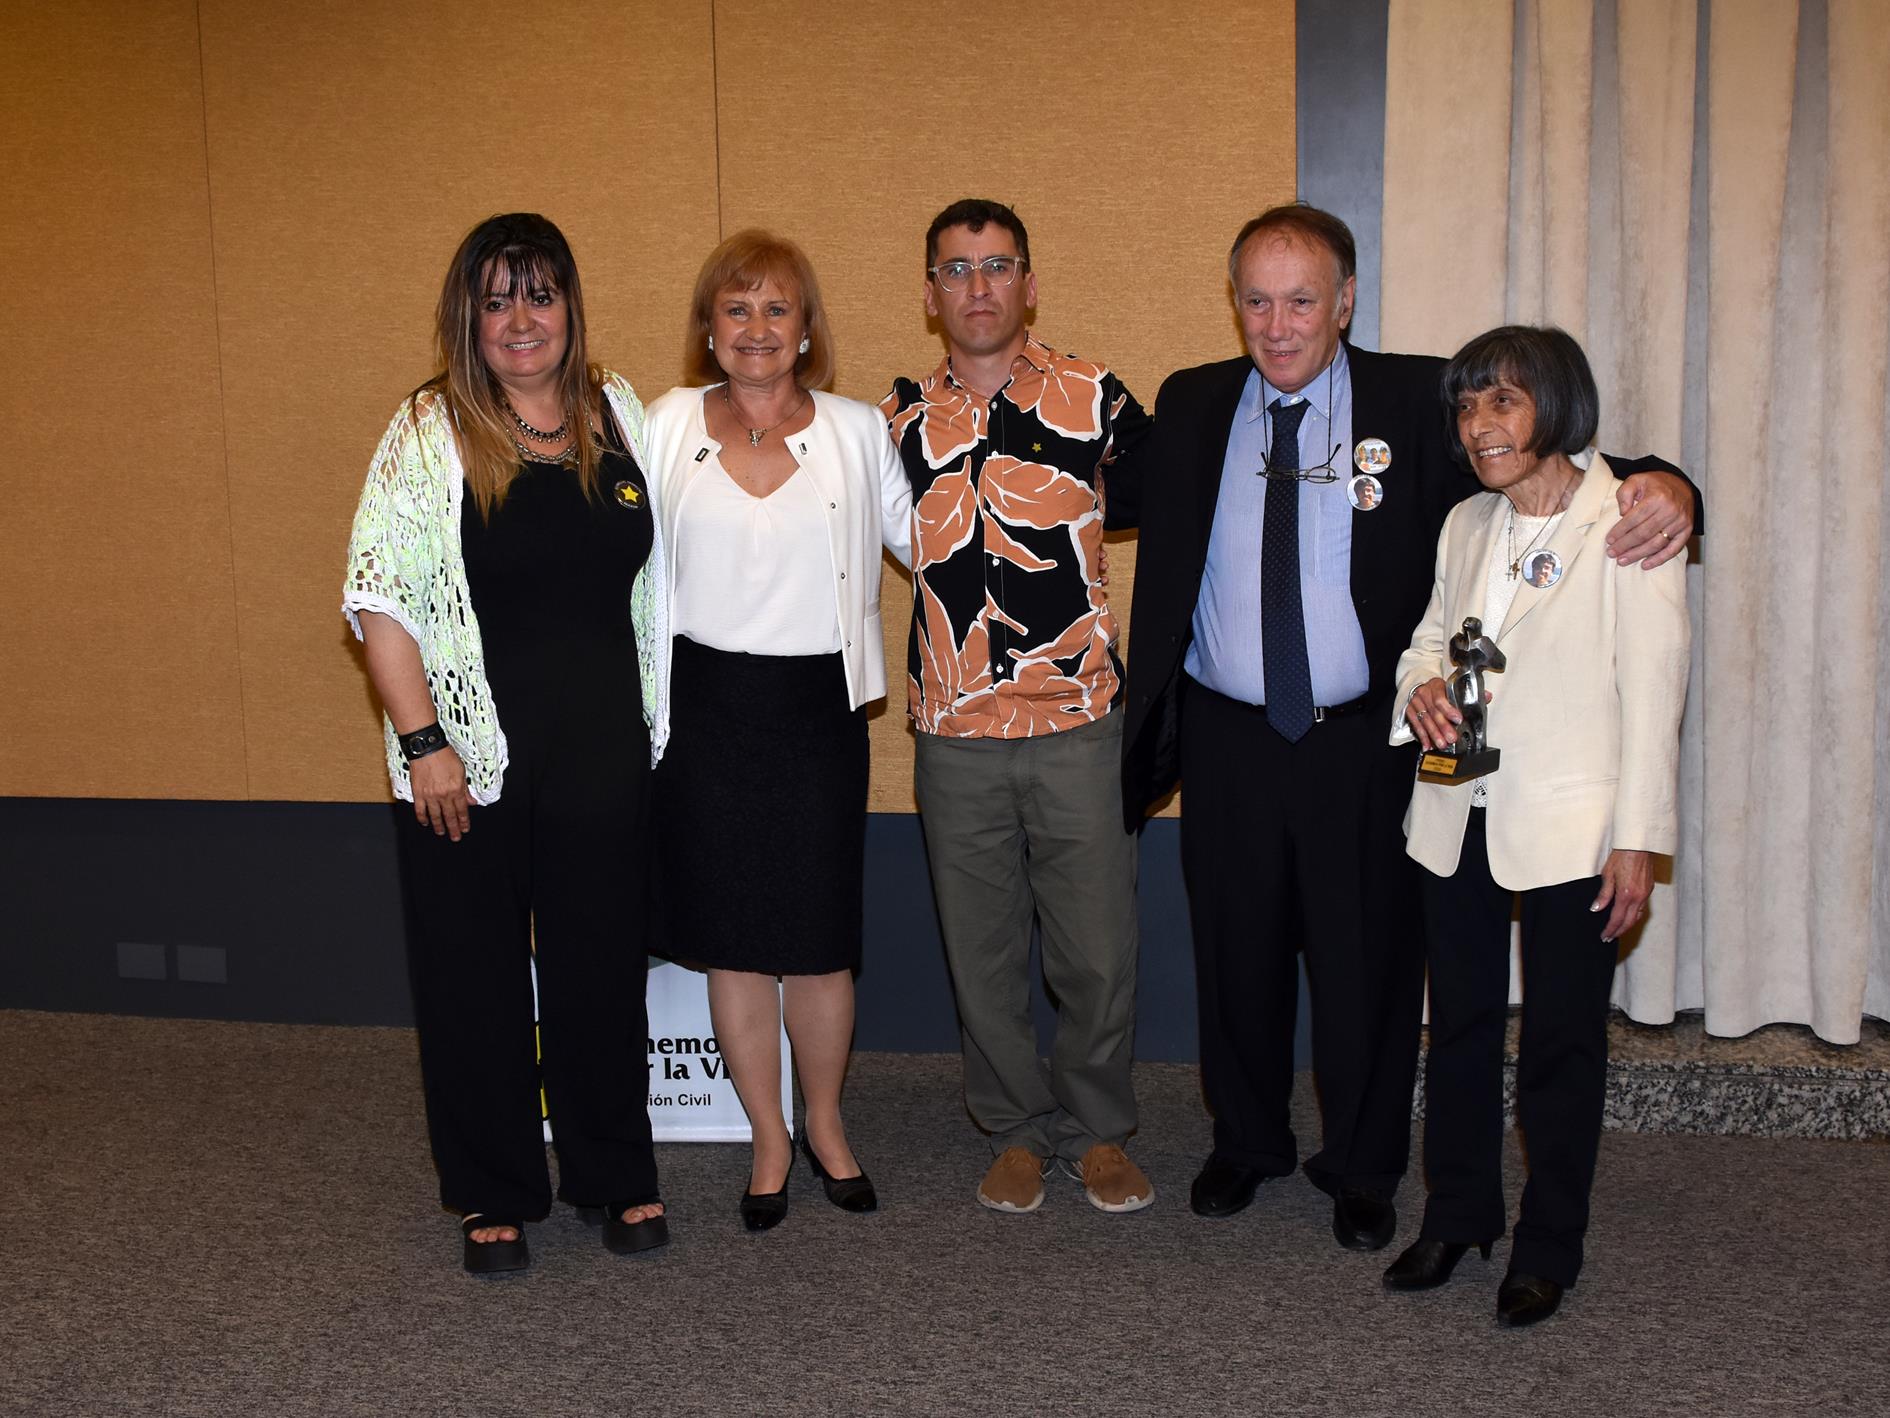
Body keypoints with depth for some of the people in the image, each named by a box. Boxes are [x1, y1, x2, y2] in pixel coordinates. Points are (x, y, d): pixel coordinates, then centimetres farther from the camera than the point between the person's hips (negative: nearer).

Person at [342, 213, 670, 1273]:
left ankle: (619, 1176, 31)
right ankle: (496, 1196, 26)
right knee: (476, 979, 8)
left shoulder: (618, 411, 6)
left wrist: (658, 722, 11)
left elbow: (654, 577, 13)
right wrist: (422, 739, -14)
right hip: (471, 761, -2)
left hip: (603, 755, 3)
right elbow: (380, 597, -8)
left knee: (602, 968, 13)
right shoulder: (430, 430, -5)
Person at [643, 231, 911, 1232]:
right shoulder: (668, 425, 4)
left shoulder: (857, 431, 3)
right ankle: (769, 1139, 25)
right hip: (705, 707, 1)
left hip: (818, 707, 0)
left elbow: (922, 539, 12)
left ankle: (826, 1127, 28)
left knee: (820, 933, 4)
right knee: (733, 934, 8)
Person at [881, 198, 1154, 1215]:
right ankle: (1018, 1129, 29)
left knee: (1098, 950, 4)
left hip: (1078, 724, -1)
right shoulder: (899, 419, 6)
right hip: (955, 735, 2)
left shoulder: (1094, 399, 1)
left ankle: (1097, 1130, 26)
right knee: (982, 951, 10)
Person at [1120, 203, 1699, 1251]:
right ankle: (1246, 1141, 40)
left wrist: (1660, 487, -27)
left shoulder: (1417, 402, -3)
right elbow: (1155, 546, 1)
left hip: (1364, 742, -2)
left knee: (1367, 962, 11)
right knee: (1237, 955, 16)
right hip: (1226, 740, 2)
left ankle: (1361, 1168, 34)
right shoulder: (1190, 407, 5)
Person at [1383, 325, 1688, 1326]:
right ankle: (1457, 1214, 32)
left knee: (1562, 1038, 7)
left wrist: (1638, 837, -12)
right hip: (1458, 816, 6)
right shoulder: (1465, 525, 9)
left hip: (1569, 826, -5)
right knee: (1459, 1023, 15)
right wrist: (1422, 685, -5)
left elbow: (1652, 689, -10)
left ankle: (1548, 1247, 22)